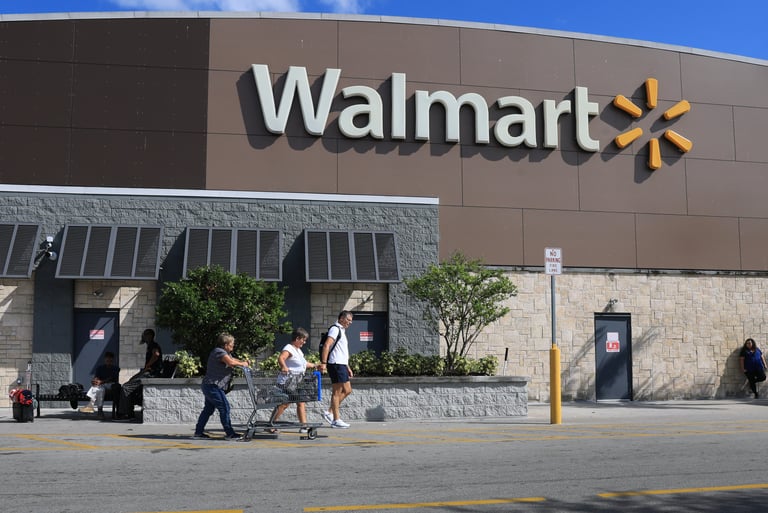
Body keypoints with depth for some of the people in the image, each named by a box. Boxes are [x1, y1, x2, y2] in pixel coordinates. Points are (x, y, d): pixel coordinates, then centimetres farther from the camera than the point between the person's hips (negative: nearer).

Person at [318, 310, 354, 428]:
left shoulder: (341, 331, 23)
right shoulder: (335, 329, -8)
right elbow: (326, 345, -20)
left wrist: (348, 367, 25)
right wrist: (323, 363, -28)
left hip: (341, 365, 10)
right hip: (336, 364, -10)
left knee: (347, 390, 10)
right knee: (337, 392, -6)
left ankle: (329, 413, 12)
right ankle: (336, 420, -2)